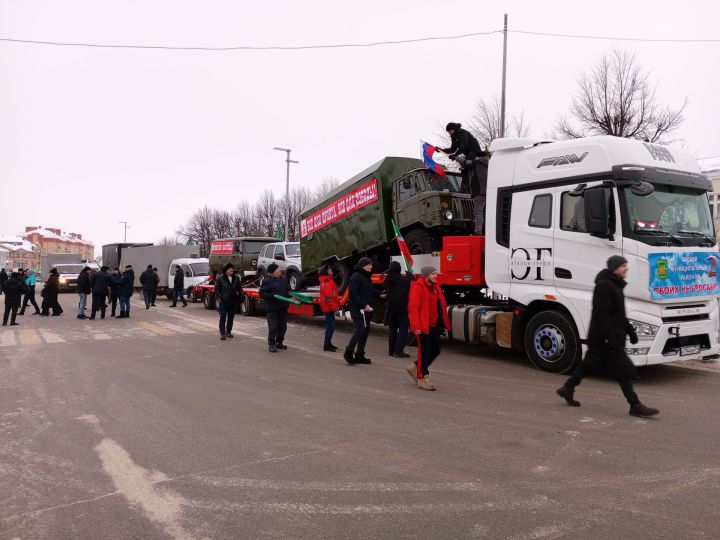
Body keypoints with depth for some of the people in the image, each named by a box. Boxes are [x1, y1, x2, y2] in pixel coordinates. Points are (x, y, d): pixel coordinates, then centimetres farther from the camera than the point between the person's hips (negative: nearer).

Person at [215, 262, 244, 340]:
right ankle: (222, 333, -1)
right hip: (223, 302, -4)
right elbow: (217, 289, 0)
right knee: (223, 317, -6)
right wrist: (220, 297, -10)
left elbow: (240, 289, 11)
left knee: (231, 317, 11)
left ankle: (228, 332, 25)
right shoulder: (220, 279, -3)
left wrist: (242, 296, -2)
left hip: (233, 302, 4)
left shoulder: (236, 278, 7)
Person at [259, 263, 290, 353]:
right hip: (272, 308, -7)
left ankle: (279, 342, 27)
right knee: (273, 327, -6)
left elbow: (288, 290, 22)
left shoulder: (283, 279, 11)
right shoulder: (267, 281, -8)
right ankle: (271, 344, 6)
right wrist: (271, 296, -24)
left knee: (283, 326, 12)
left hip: (283, 307, 7)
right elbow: (262, 293, -10)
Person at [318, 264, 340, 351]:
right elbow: (328, 296, -24)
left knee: (330, 325, 17)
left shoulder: (328, 280, 16)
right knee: (330, 325, -9)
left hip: (328, 307, 11)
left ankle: (328, 343, 26)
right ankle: (327, 345, -6)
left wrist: (336, 304, 21)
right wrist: (334, 306, -21)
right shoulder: (327, 281, -18)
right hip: (329, 306, -11)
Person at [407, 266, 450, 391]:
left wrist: (443, 323, 13)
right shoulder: (418, 287, -13)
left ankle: (416, 368, 29)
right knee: (425, 352, -1)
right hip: (423, 326, -9)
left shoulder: (435, 287, 14)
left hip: (434, 326, 9)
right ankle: (422, 379, 11)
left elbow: (440, 306, 18)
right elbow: (413, 307, -19)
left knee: (435, 351, 12)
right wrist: (416, 326, -24)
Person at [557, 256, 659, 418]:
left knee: (590, 364, 15)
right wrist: (610, 339, -25)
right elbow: (602, 314, -23)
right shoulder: (604, 285, -18)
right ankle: (635, 406, 1)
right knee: (623, 369, -6)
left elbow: (619, 313, 23)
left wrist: (630, 330, 20)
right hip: (604, 337, -11)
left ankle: (567, 388, 25)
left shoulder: (615, 285, 15)